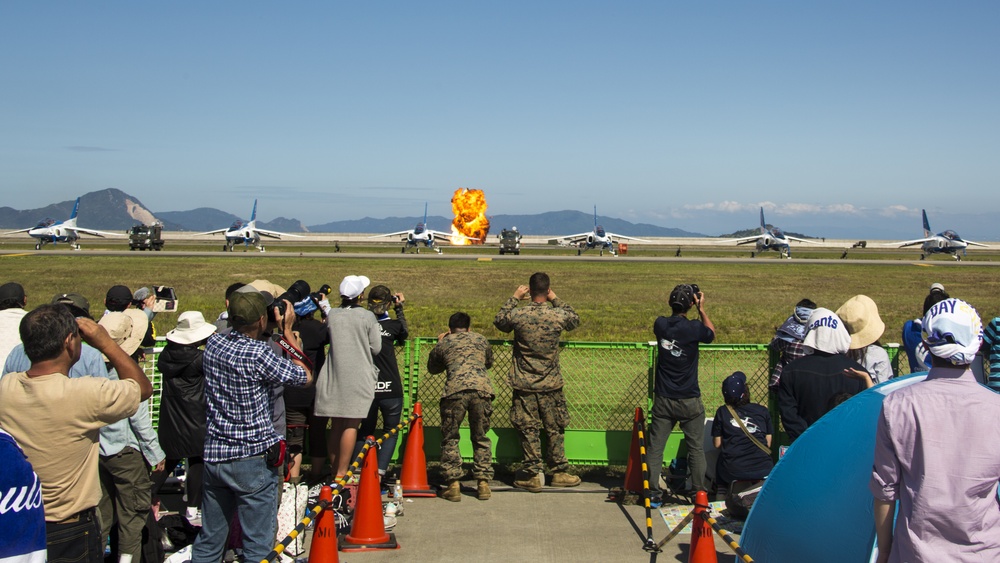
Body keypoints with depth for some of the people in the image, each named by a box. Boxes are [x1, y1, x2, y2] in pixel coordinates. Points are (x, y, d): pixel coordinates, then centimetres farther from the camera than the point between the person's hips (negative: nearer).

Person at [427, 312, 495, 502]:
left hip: (455, 390, -2)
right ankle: (483, 483, 12)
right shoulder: (481, 340, 25)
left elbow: (432, 368, 35)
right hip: (482, 388, 2)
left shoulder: (444, 343, 20)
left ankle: (453, 484, 5)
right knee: (481, 438, 15)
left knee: (450, 438, 10)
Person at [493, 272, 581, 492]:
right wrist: (555, 299, 15)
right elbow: (575, 320, 14)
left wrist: (514, 298, 13)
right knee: (555, 430, 12)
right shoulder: (558, 316, -10)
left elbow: (499, 322, 10)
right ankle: (560, 472, 20)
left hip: (524, 385, 0)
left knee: (528, 430, 7)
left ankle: (533, 475, 10)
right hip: (551, 385, 1)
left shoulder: (518, 315, -12)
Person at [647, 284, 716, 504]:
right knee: (696, 448, 11)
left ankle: (653, 493, 9)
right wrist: (701, 309, 9)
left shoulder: (660, 324, -4)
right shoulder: (693, 328, -15)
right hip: (689, 401, -2)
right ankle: (699, 492, 16)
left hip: (663, 399, 3)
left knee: (655, 447, 8)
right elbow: (711, 333, 7)